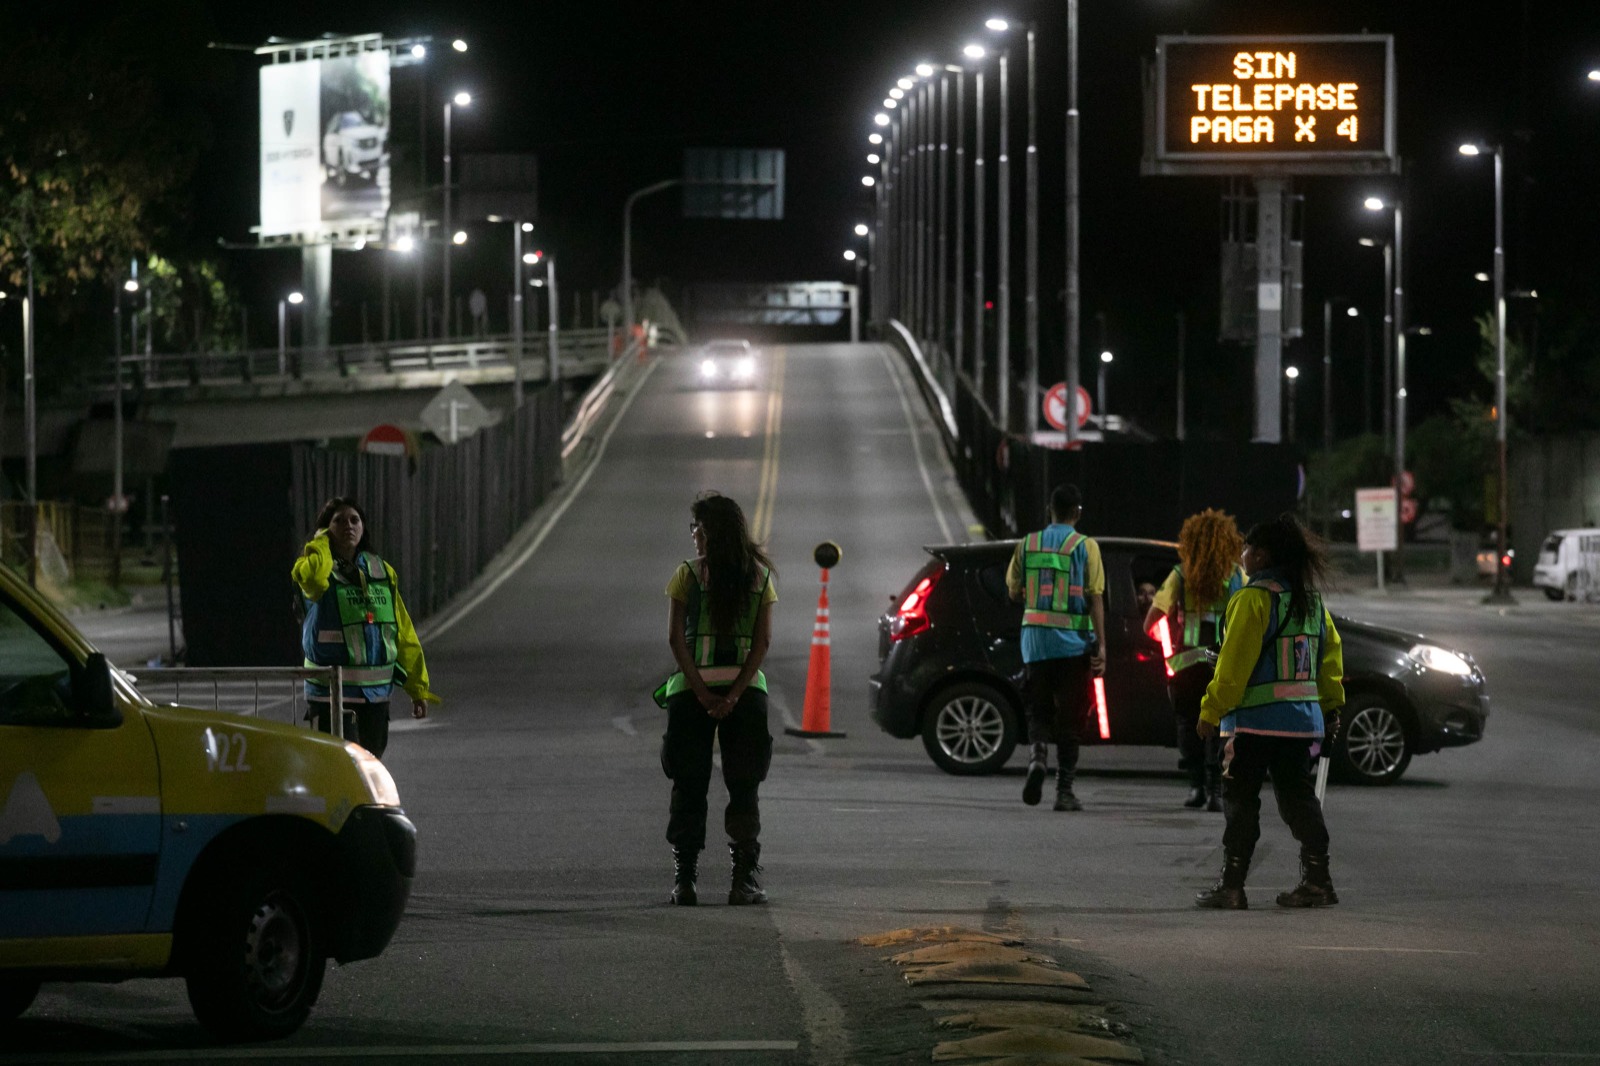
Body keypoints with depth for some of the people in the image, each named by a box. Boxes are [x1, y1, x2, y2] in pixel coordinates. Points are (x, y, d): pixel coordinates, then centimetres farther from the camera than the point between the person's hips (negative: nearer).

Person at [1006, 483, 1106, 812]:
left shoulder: (1027, 544, 4)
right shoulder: (1085, 546, -5)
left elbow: (1014, 590, 11)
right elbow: (1095, 598, -9)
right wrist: (1101, 646, -10)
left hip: (1035, 637, 2)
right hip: (1073, 642, -2)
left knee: (1038, 710, 14)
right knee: (1069, 717, 5)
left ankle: (1038, 753, -17)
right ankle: (1064, 791, 4)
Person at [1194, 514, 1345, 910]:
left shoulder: (1253, 598, -12)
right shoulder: (1312, 599, 11)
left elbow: (1234, 662, -14)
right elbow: (1331, 657, 16)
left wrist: (1211, 711, -9)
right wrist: (1331, 709, 23)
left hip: (1256, 718, -7)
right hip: (1303, 717, 7)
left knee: (1241, 800, 0)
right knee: (1298, 796, 11)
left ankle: (1231, 886, 0)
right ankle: (1316, 881, 7)